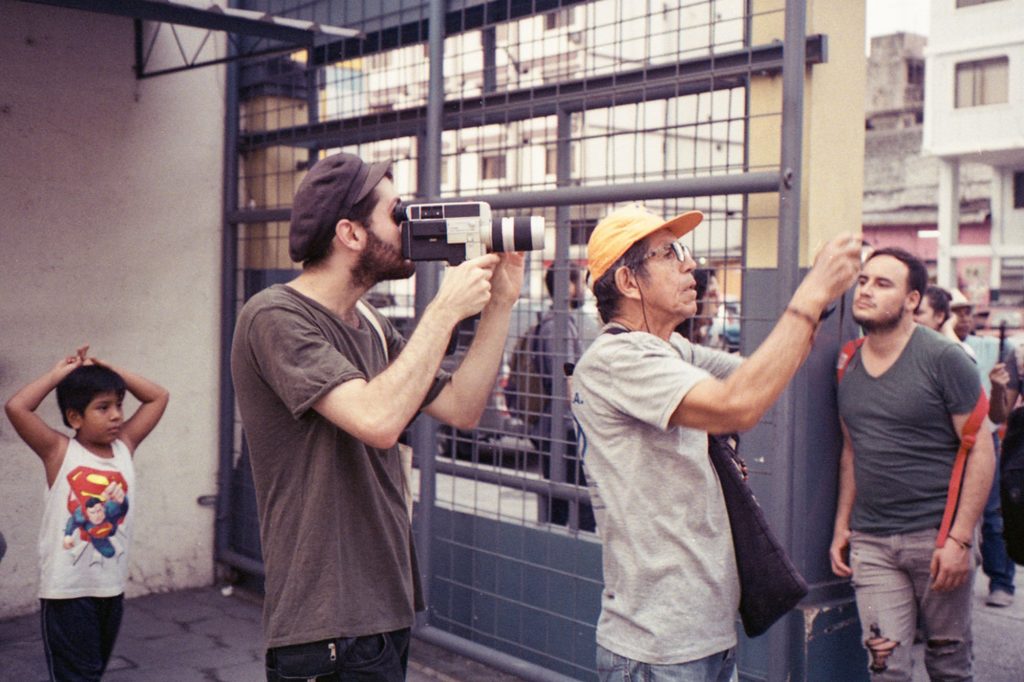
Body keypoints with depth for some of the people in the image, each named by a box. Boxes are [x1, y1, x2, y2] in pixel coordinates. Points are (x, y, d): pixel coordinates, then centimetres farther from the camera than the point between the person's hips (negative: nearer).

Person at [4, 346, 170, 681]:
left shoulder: (125, 446, 3)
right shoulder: (59, 451, -10)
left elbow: (158, 397, 8)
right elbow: (16, 407, -22)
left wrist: (109, 369, 2)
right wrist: (58, 374, -11)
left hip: (112, 587, 5)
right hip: (67, 590, -5)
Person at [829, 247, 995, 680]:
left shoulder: (944, 359, -7)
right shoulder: (848, 365, 7)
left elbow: (980, 450, -8)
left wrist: (960, 538, -14)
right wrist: (842, 526, 10)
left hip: (937, 534, -3)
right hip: (870, 540, 4)